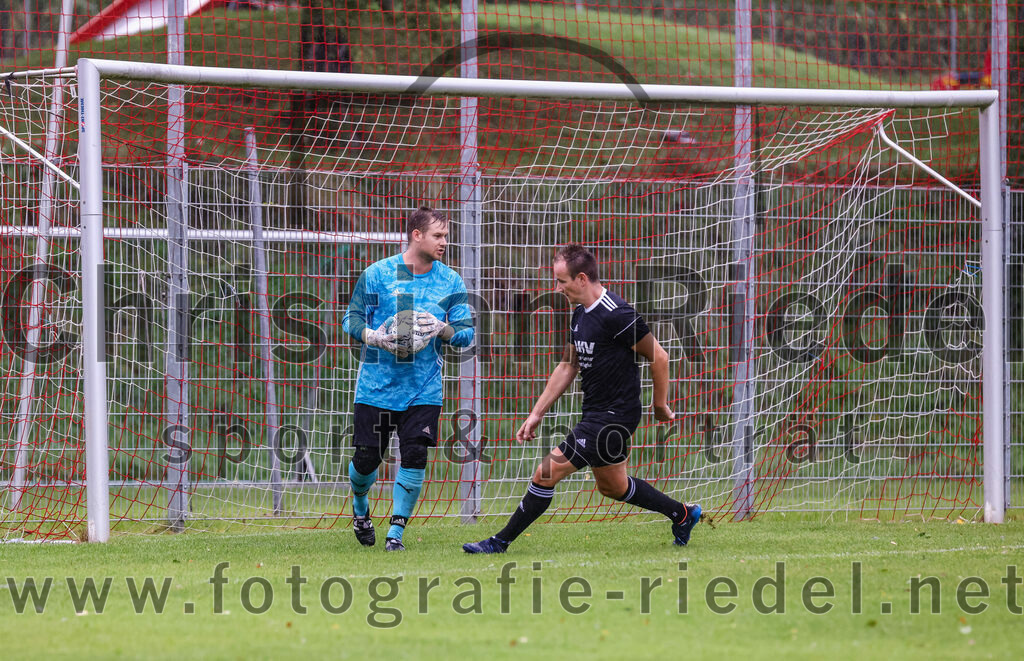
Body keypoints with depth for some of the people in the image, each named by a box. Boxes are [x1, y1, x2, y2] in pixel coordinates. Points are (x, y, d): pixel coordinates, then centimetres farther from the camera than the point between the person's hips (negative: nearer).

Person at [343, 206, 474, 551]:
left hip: (423, 390, 1)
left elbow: (466, 334, 5)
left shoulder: (451, 282, 4)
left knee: (415, 457, -11)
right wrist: (375, 337, -17)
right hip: (376, 386, -1)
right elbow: (351, 319, 3)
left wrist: (443, 329, -16)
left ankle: (396, 531, 1)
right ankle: (360, 506, 35)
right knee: (367, 458, 2)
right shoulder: (378, 274, -2)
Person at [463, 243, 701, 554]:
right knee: (613, 486, 23)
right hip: (595, 413, 10)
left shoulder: (616, 314, -21)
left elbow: (658, 357, -16)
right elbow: (568, 367, 18)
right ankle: (683, 514, 39)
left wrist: (660, 406, -6)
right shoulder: (580, 315, 8)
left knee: (547, 473, -9)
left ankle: (500, 542, 0)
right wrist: (537, 414, 16)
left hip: (613, 417, -10)